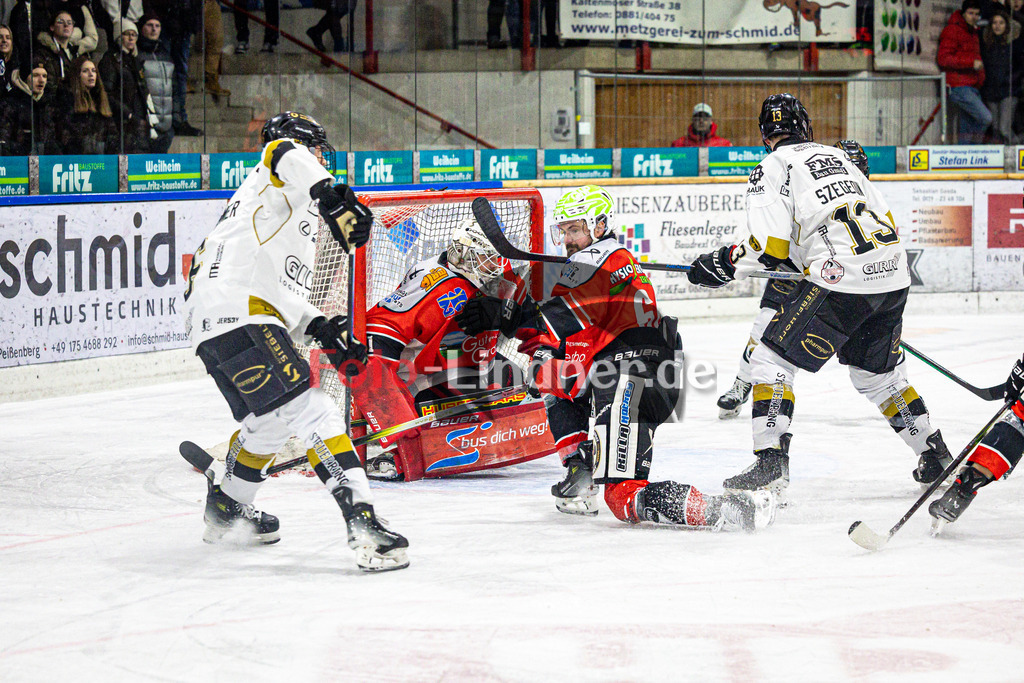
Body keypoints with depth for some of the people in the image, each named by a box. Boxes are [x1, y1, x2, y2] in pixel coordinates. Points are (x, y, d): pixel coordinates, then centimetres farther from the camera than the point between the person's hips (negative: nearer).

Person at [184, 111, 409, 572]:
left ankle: (226, 505, 47)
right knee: (311, 413, -17)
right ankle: (362, 523, -27)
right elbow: (286, 154, -21)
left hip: (210, 325, 10)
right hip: (239, 316, -10)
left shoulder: (257, 197, 34)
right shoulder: (278, 181, 6)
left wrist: (318, 329, 17)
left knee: (270, 421, 28)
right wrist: (332, 197, -38)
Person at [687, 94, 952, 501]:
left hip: (840, 280, -7)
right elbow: (886, 219, 23)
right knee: (877, 371, 26)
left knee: (772, 359, 1)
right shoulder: (836, 156, 24)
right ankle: (935, 455, 30)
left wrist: (721, 265, 7)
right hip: (893, 275, 7)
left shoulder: (771, 169, 4)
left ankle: (771, 462, -10)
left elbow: (769, 246, -6)